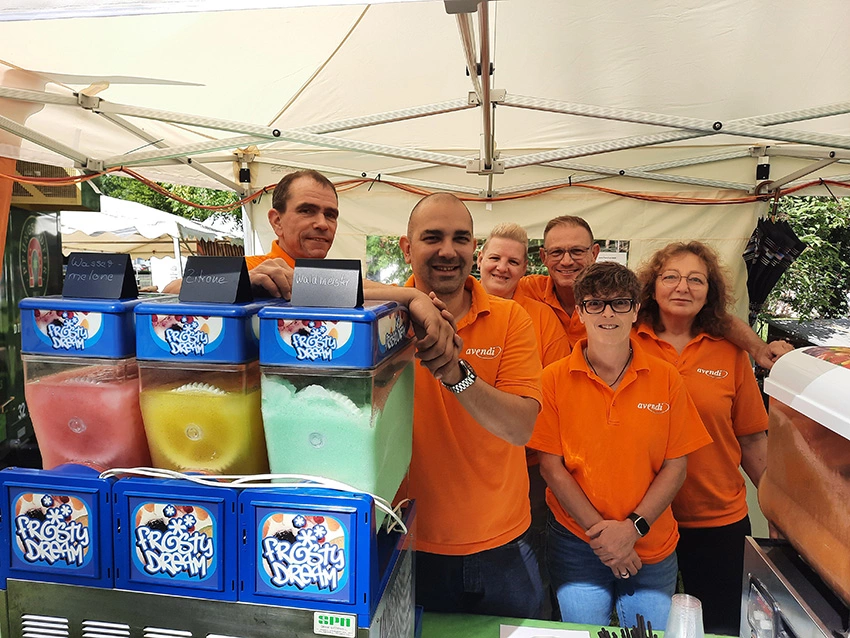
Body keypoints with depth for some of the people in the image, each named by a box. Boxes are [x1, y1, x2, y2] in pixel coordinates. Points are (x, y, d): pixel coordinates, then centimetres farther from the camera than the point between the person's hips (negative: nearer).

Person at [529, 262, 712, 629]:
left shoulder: (666, 379, -2)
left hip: (652, 548, 2)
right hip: (576, 543, -1)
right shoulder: (555, 379, -6)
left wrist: (633, 527, -12)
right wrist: (598, 529, -12)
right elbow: (551, 466, -6)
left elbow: (676, 466, -1)